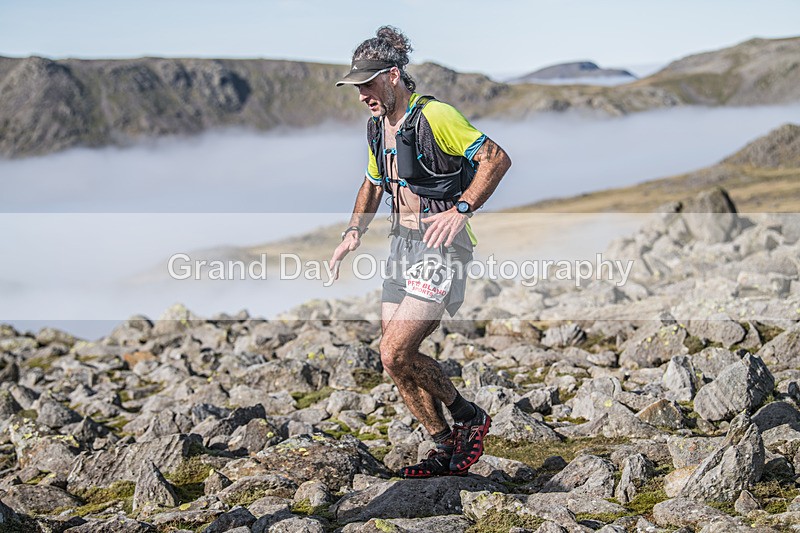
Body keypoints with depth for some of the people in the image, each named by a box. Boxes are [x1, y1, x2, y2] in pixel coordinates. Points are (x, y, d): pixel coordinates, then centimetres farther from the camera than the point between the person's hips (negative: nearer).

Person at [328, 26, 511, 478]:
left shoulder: (434, 116, -16)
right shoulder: (377, 126, 12)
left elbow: (498, 158, -18)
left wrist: (461, 209, -26)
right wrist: (354, 232, 14)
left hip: (441, 246, -9)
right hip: (404, 244, 9)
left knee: (395, 355, -16)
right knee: (397, 356, 6)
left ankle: (470, 418, 5)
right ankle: (446, 449, 19)